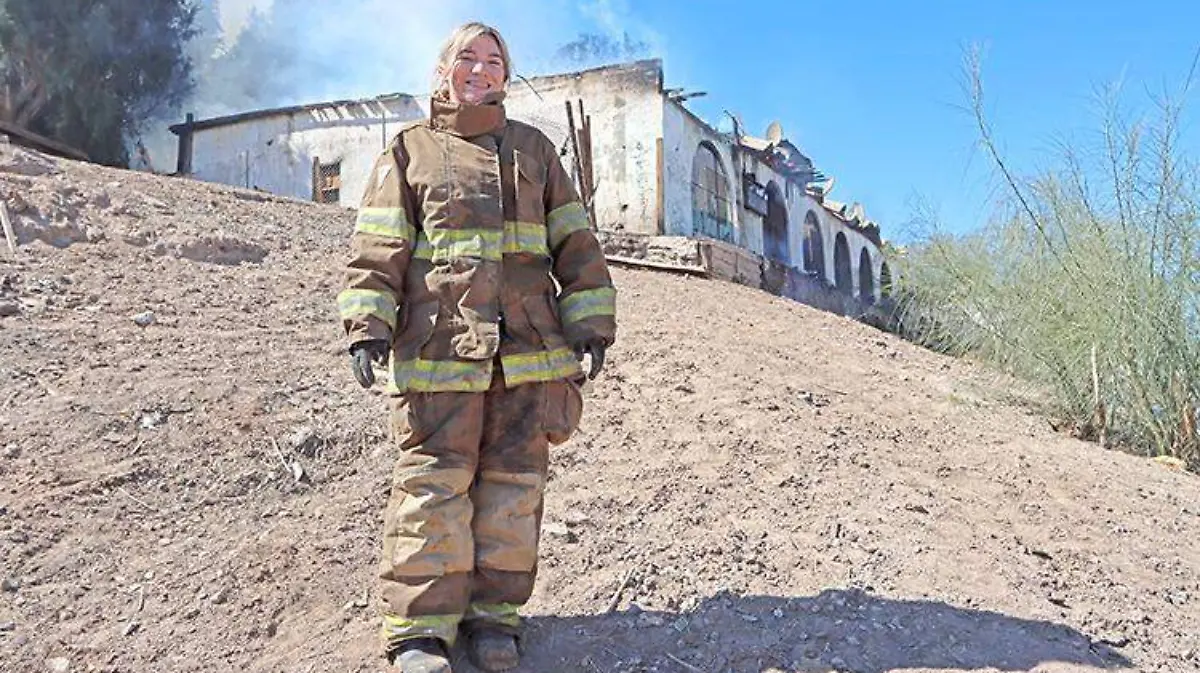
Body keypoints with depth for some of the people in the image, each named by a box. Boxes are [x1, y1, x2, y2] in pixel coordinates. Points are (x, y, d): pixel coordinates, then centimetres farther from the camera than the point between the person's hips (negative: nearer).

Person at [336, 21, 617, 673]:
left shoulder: (534, 148, 20)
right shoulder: (410, 149, 13)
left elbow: (572, 241, 16)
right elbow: (378, 246, 3)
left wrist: (590, 324, 7)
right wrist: (368, 325, -11)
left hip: (529, 347, 3)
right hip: (439, 345, -2)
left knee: (514, 479, 4)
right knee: (435, 480, -4)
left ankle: (493, 613, 16)